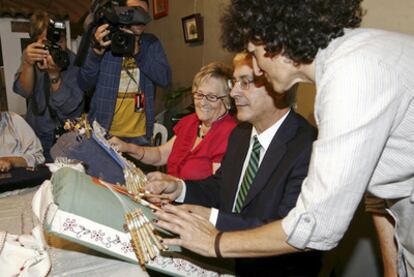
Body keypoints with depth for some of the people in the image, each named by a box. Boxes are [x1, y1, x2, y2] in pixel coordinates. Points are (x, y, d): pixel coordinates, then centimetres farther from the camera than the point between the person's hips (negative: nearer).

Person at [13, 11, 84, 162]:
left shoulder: (74, 63, -18)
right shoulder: (31, 56, -5)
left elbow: (69, 107, -24)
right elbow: (24, 91, -19)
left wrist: (54, 74, -36)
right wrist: (28, 64, -36)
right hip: (37, 133, 3)